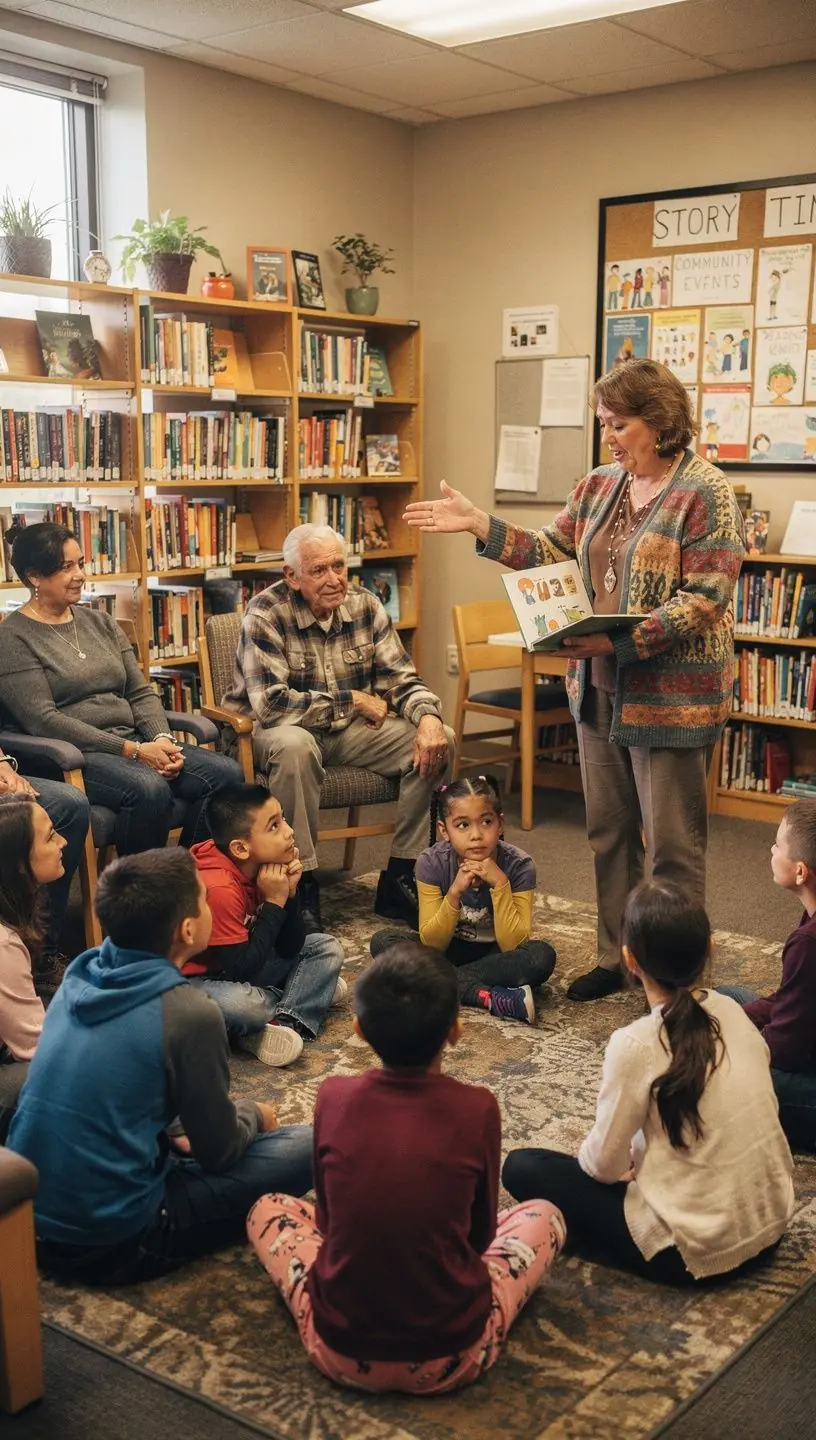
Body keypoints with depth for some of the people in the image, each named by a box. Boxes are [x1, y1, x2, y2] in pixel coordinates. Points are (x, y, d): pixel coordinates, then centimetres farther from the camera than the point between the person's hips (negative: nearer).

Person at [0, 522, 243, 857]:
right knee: (150, 789, -36)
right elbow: (43, 719, -13)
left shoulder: (101, 622, 17)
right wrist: (132, 751, -18)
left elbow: (141, 693, 14)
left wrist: (161, 739, -8)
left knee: (226, 773, -17)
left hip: (134, 742, 7)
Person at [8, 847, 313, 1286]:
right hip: (107, 1242, -7)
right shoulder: (188, 1014, -20)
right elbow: (219, 1152, -7)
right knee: (304, 1146, -1)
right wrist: (254, 1114, 14)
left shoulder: (79, 977, 1)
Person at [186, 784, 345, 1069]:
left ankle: (284, 1021, -17)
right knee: (249, 1004, -39)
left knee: (327, 948, 2)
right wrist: (274, 902, -24)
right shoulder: (219, 889, -29)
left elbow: (290, 949, -1)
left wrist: (289, 893, -17)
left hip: (238, 964, 9)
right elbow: (243, 969, -28)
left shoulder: (264, 866, -6)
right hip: (196, 978, -9)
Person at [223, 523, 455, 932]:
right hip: (283, 731, -5)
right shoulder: (265, 615, -19)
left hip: (350, 730, 5)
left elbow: (401, 679, -1)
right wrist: (354, 701, -20)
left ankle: (399, 879, -6)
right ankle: (302, 885, -24)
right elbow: (271, 704, -27)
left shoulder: (365, 606, -3)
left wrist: (428, 716, -24)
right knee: (294, 745, -40)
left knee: (439, 740, -13)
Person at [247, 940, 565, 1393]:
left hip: (340, 1350, 1)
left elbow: (329, 1216, 6)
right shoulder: (476, 1108, -13)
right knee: (543, 1214, 23)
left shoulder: (333, 1097, -10)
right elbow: (480, 1233, 3)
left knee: (268, 1208, 26)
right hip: (454, 1354, 0)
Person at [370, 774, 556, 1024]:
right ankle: (488, 996, -30)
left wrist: (500, 884, -33)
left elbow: (512, 945, -23)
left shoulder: (518, 865, -20)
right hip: (450, 950, 2)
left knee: (542, 955, -32)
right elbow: (432, 943, -17)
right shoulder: (432, 863, -17)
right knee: (382, 941, -24)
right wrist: (455, 892, -32)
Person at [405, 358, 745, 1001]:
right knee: (609, 833, 15)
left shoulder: (704, 492, -13)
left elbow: (706, 597, -19)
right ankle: (617, 958, 30)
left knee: (673, 844, 3)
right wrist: (478, 524, 2)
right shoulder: (599, 487, 9)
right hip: (600, 687, 7)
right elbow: (551, 551, 12)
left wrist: (621, 640, -25)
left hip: (672, 694, -7)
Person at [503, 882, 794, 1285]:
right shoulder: (731, 1011, -3)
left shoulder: (635, 1044, -21)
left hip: (696, 1249, -7)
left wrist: (625, 1162, 11)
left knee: (521, 1167, 2)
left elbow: (603, 1164, -12)